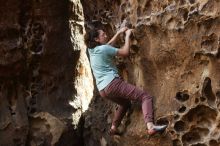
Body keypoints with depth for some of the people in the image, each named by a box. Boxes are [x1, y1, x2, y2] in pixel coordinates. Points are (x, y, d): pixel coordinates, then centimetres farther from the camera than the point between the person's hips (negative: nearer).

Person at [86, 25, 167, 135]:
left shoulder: (92, 50, 16)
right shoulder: (103, 49, -7)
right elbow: (125, 52, -2)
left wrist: (119, 33, 35)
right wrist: (127, 36, 9)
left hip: (103, 90, 9)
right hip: (113, 83, -9)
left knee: (125, 103, 36)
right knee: (146, 97, -15)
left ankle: (114, 128, 33)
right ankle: (150, 126, -37)